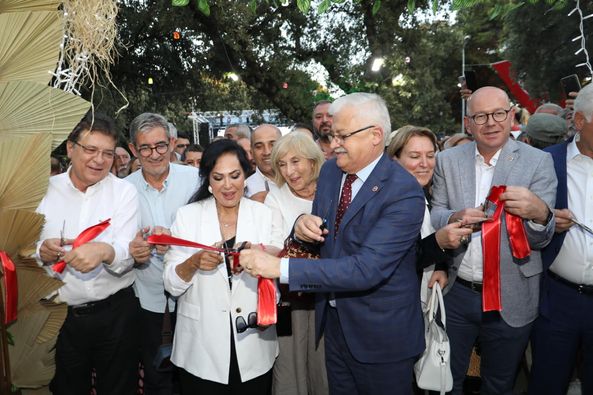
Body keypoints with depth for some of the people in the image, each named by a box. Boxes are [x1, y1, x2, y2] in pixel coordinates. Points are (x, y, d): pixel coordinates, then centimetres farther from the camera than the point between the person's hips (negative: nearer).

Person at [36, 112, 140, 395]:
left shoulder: (124, 191, -4)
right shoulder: (46, 190, 0)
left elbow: (127, 254, -14)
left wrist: (104, 251, -36)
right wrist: (42, 252, -22)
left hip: (116, 313, -1)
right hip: (59, 315, 2)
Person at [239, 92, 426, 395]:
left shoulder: (404, 192, -23)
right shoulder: (329, 171, -1)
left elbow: (367, 268, -31)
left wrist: (281, 267, -32)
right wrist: (303, 226, -16)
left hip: (381, 333, -6)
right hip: (333, 321, 6)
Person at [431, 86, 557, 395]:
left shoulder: (538, 162, -7)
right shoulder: (447, 160, -1)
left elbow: (541, 239, -8)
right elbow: (434, 215, 4)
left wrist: (539, 213, -32)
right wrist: (455, 218, -19)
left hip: (510, 300, -1)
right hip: (455, 292, 1)